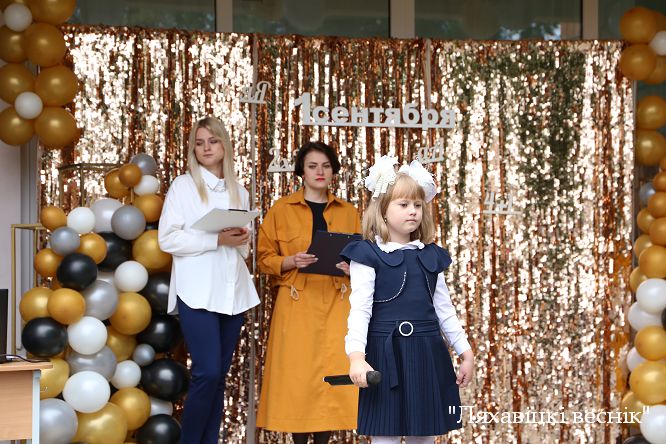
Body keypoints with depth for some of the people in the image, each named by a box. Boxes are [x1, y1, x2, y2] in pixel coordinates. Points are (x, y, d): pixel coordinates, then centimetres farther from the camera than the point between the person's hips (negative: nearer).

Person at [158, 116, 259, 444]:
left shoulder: (239, 192, 16)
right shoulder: (183, 186, 3)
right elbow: (167, 239, -7)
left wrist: (241, 239, -2)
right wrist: (216, 239, -14)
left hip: (232, 292, 5)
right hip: (197, 292, -5)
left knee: (219, 377, 5)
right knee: (207, 373, -14)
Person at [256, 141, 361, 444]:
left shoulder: (348, 212, 12)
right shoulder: (281, 210, 4)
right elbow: (265, 257, 5)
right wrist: (291, 262, -14)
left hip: (336, 305, 2)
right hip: (296, 305, -2)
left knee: (333, 374, -4)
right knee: (296, 376, -5)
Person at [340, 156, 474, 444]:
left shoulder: (430, 255, 11)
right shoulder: (368, 254, -5)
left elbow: (444, 308, 17)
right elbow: (360, 309, -11)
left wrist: (466, 351, 16)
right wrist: (356, 356, -22)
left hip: (427, 355, 5)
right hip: (386, 355, -5)